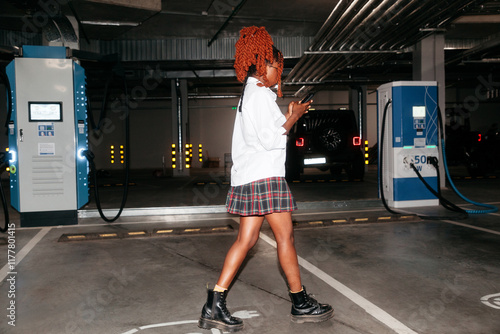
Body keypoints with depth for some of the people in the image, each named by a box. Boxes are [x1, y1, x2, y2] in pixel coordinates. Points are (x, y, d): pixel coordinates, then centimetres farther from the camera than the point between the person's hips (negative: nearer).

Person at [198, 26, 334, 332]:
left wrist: (289, 115, 21)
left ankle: (214, 307, 5)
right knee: (286, 236, 1)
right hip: (264, 176, -10)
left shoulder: (251, 94, 23)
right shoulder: (260, 94, -10)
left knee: (247, 239, 6)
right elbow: (270, 139, -17)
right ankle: (301, 303, 14)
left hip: (248, 177, 10)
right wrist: (294, 117, -5)